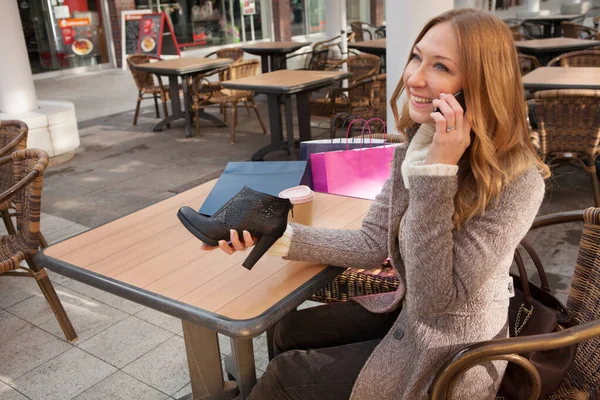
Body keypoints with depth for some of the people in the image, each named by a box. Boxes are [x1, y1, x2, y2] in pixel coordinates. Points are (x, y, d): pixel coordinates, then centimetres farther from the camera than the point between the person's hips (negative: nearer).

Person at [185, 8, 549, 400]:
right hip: (409, 312, 6)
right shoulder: (420, 142, -7)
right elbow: (373, 244, -4)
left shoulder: (516, 182, -30)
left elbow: (435, 298, -30)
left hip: (450, 357, -6)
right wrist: (279, 236, -16)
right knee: (291, 331, 15)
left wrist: (439, 172, -37)